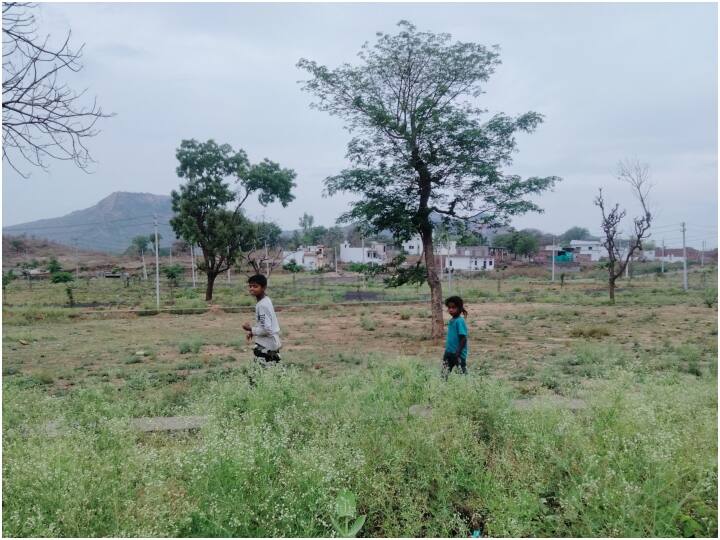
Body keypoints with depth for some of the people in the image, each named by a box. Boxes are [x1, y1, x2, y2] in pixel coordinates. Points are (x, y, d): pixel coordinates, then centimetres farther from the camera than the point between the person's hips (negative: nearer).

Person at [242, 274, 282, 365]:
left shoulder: (262, 305, -22)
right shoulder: (265, 300, 8)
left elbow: (267, 329, -25)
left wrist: (251, 329, -13)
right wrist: (254, 331, 13)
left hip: (266, 347, -10)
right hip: (270, 344, 10)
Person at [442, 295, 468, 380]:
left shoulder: (460, 321, -17)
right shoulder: (451, 321, 8)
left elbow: (463, 339, -19)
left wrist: (458, 353, -21)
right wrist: (447, 349, 18)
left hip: (459, 354, -8)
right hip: (449, 353, 8)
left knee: (463, 374, 4)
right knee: (444, 374, 11)